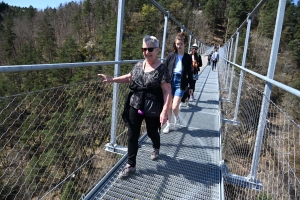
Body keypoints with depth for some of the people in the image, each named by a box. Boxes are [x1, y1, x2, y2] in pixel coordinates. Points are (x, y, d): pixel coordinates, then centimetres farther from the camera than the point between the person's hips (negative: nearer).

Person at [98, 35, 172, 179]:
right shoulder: (138, 65, 4)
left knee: (152, 133, 18)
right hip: (135, 106, 5)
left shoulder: (162, 69, -14)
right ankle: (130, 165, 22)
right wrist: (111, 80, 11)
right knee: (132, 136, 7)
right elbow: (129, 77, 21)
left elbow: (167, 92, -17)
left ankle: (156, 148, 54)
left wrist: (164, 111, -25)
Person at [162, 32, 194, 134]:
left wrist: (191, 86, 6)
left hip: (180, 83, -1)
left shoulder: (188, 57, 2)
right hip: (170, 82, 1)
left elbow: (189, 73, 6)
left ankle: (176, 118, 25)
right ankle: (168, 124, 26)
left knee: (175, 106, -9)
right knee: (169, 106, 8)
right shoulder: (171, 55, 1)